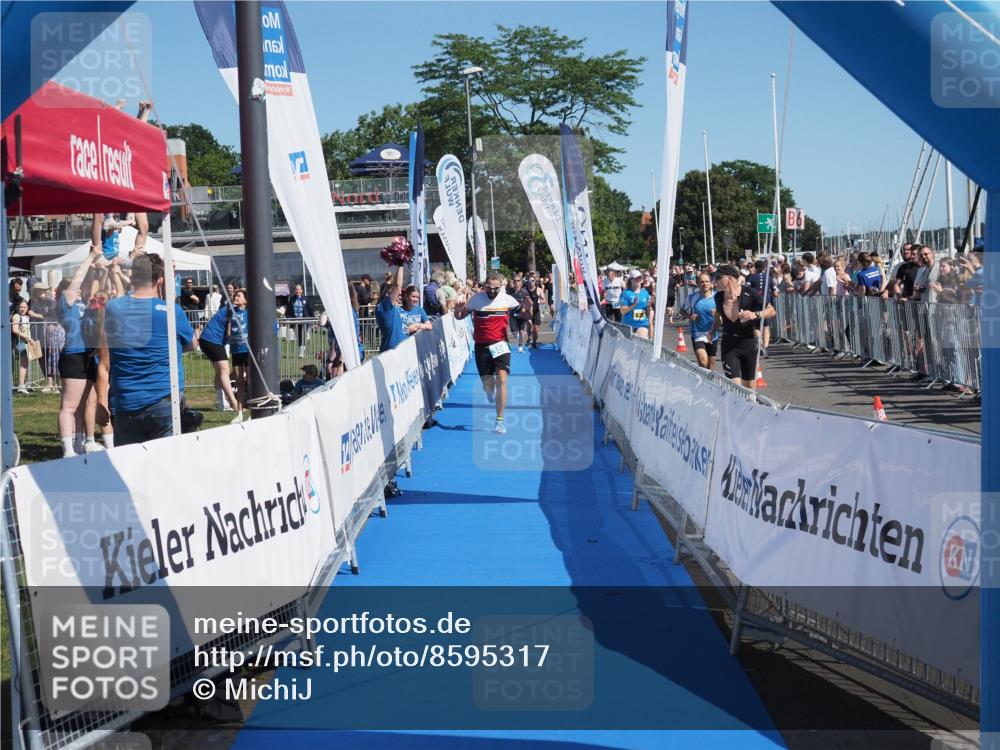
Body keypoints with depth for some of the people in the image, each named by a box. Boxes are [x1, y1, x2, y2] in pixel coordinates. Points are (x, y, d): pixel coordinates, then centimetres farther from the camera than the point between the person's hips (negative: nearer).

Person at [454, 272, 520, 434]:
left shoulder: (507, 299, -1)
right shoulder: (477, 299, -3)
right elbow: (460, 316, 7)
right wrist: (458, 310, -17)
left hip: (500, 345, 0)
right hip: (481, 346, 1)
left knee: (501, 380, -14)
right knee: (487, 384, 5)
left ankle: (500, 420, -8)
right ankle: (490, 390, 47)